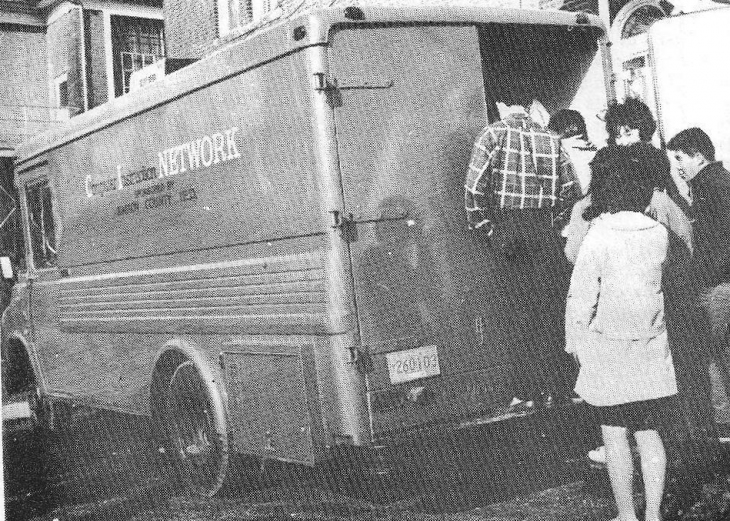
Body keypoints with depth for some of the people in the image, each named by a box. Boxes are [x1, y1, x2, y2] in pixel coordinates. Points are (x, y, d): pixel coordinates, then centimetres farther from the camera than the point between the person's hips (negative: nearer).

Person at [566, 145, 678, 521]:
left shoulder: (598, 237, -15)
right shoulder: (659, 234, -2)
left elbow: (581, 297, -11)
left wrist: (573, 341, 1)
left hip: (608, 352, -4)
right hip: (652, 350, 4)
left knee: (615, 436, 6)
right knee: (649, 434, 11)